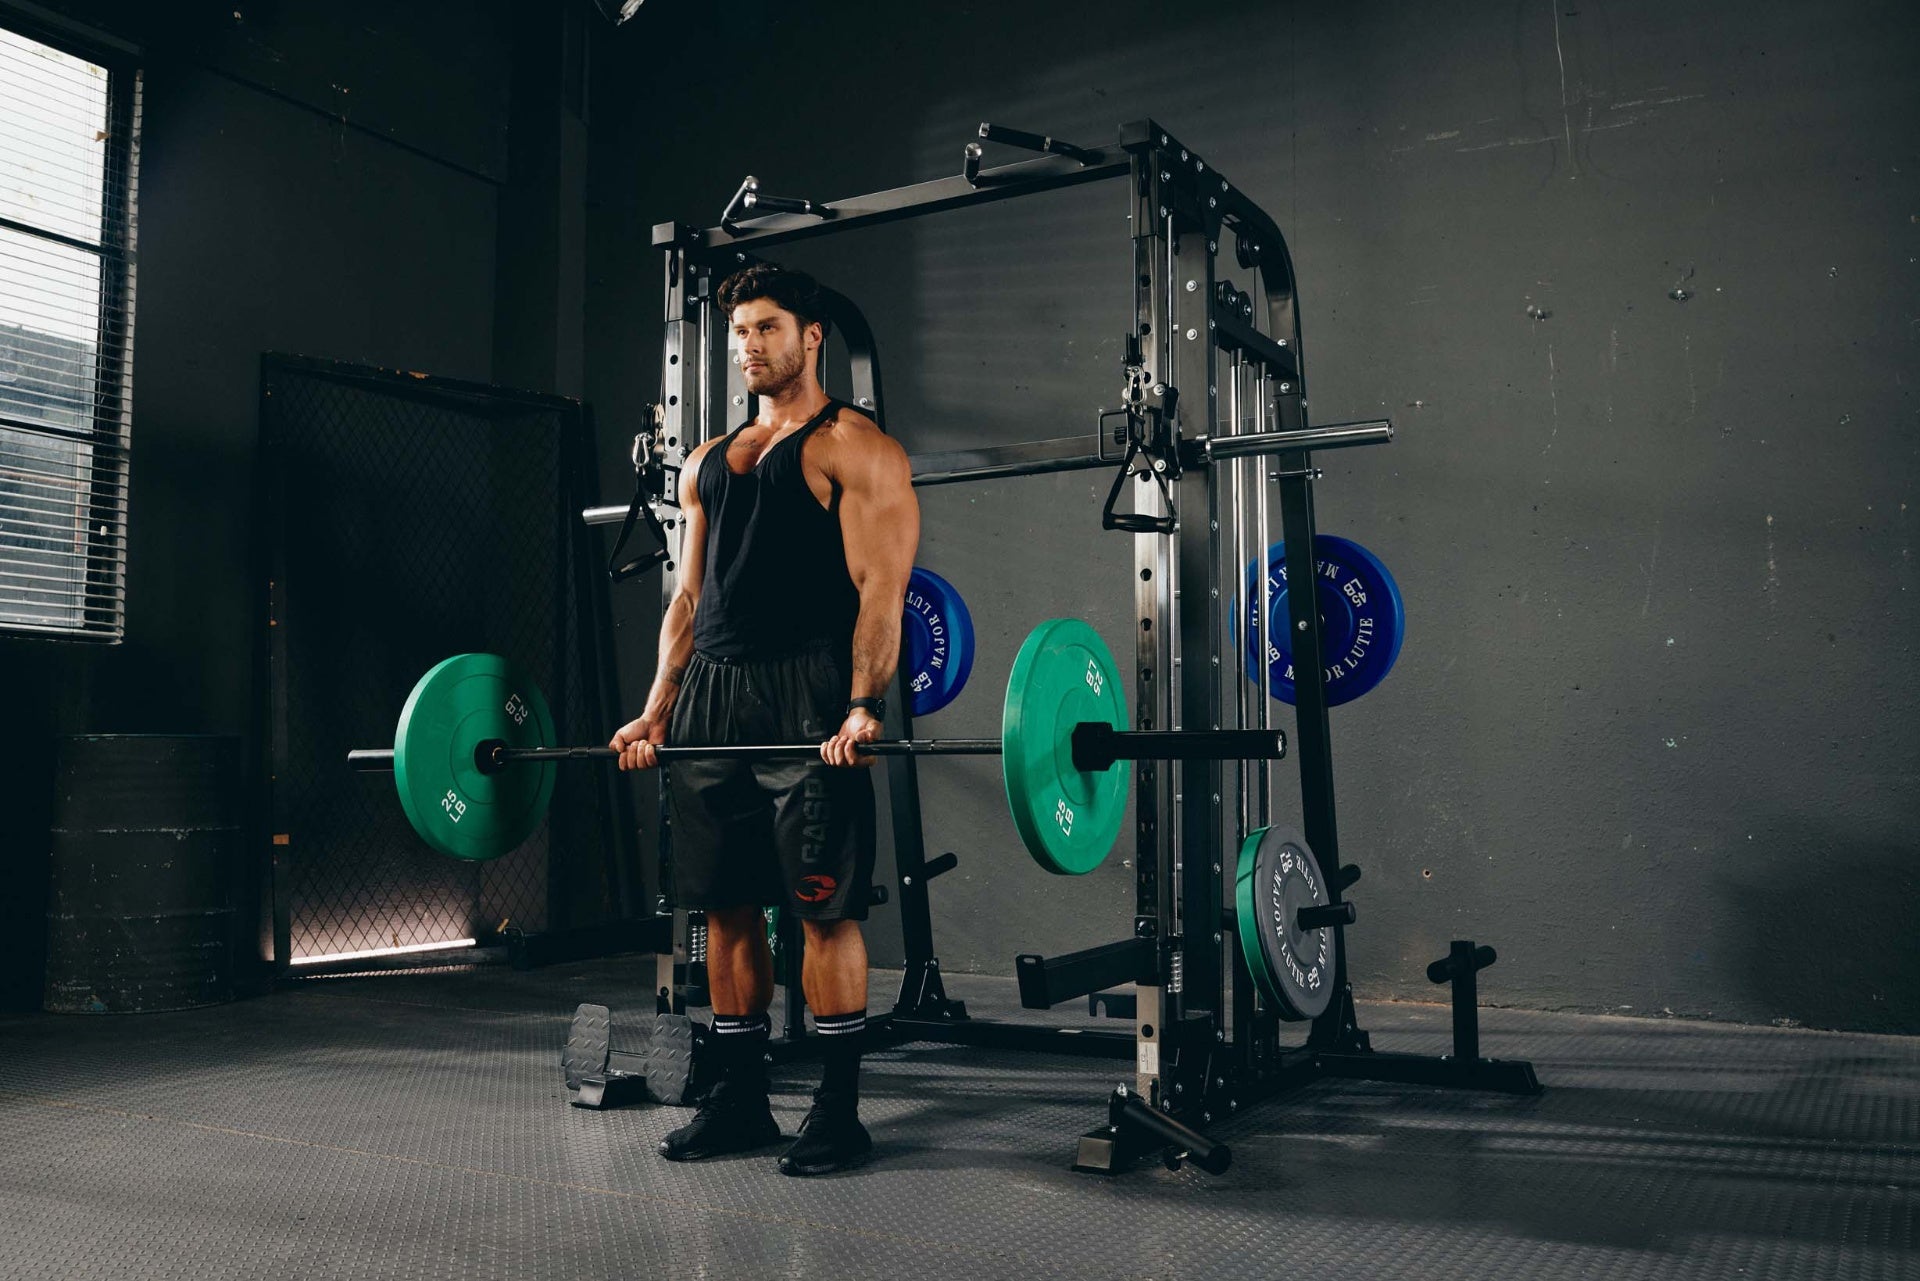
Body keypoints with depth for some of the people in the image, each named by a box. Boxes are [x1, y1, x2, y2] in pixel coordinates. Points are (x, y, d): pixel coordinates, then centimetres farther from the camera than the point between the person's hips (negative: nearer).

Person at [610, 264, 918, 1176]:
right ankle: (740, 1099, 20)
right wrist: (656, 712, 11)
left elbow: (880, 591, -9)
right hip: (709, 696, 7)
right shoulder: (707, 463, 21)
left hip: (804, 694, -7)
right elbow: (688, 597, 20)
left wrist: (864, 707, -21)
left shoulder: (855, 450, 0)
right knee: (724, 905, 9)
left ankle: (837, 1110, 7)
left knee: (825, 908, -3)